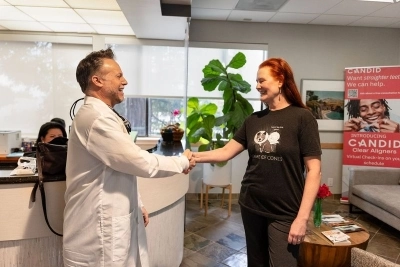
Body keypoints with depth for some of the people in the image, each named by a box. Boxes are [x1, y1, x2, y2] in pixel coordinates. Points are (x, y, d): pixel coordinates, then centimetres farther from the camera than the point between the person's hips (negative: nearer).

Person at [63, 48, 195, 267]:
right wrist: (182, 162, -7)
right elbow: (142, 163, -23)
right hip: (99, 230, -9)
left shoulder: (101, 115, 12)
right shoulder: (96, 118, -22)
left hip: (111, 222, 9)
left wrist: (135, 206, 17)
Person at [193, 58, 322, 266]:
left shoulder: (302, 118, -9)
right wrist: (194, 157, -11)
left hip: (284, 213, -5)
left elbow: (313, 170, -12)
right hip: (251, 207, 5)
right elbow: (226, 151, 4)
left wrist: (302, 217, -16)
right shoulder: (254, 120, 6)